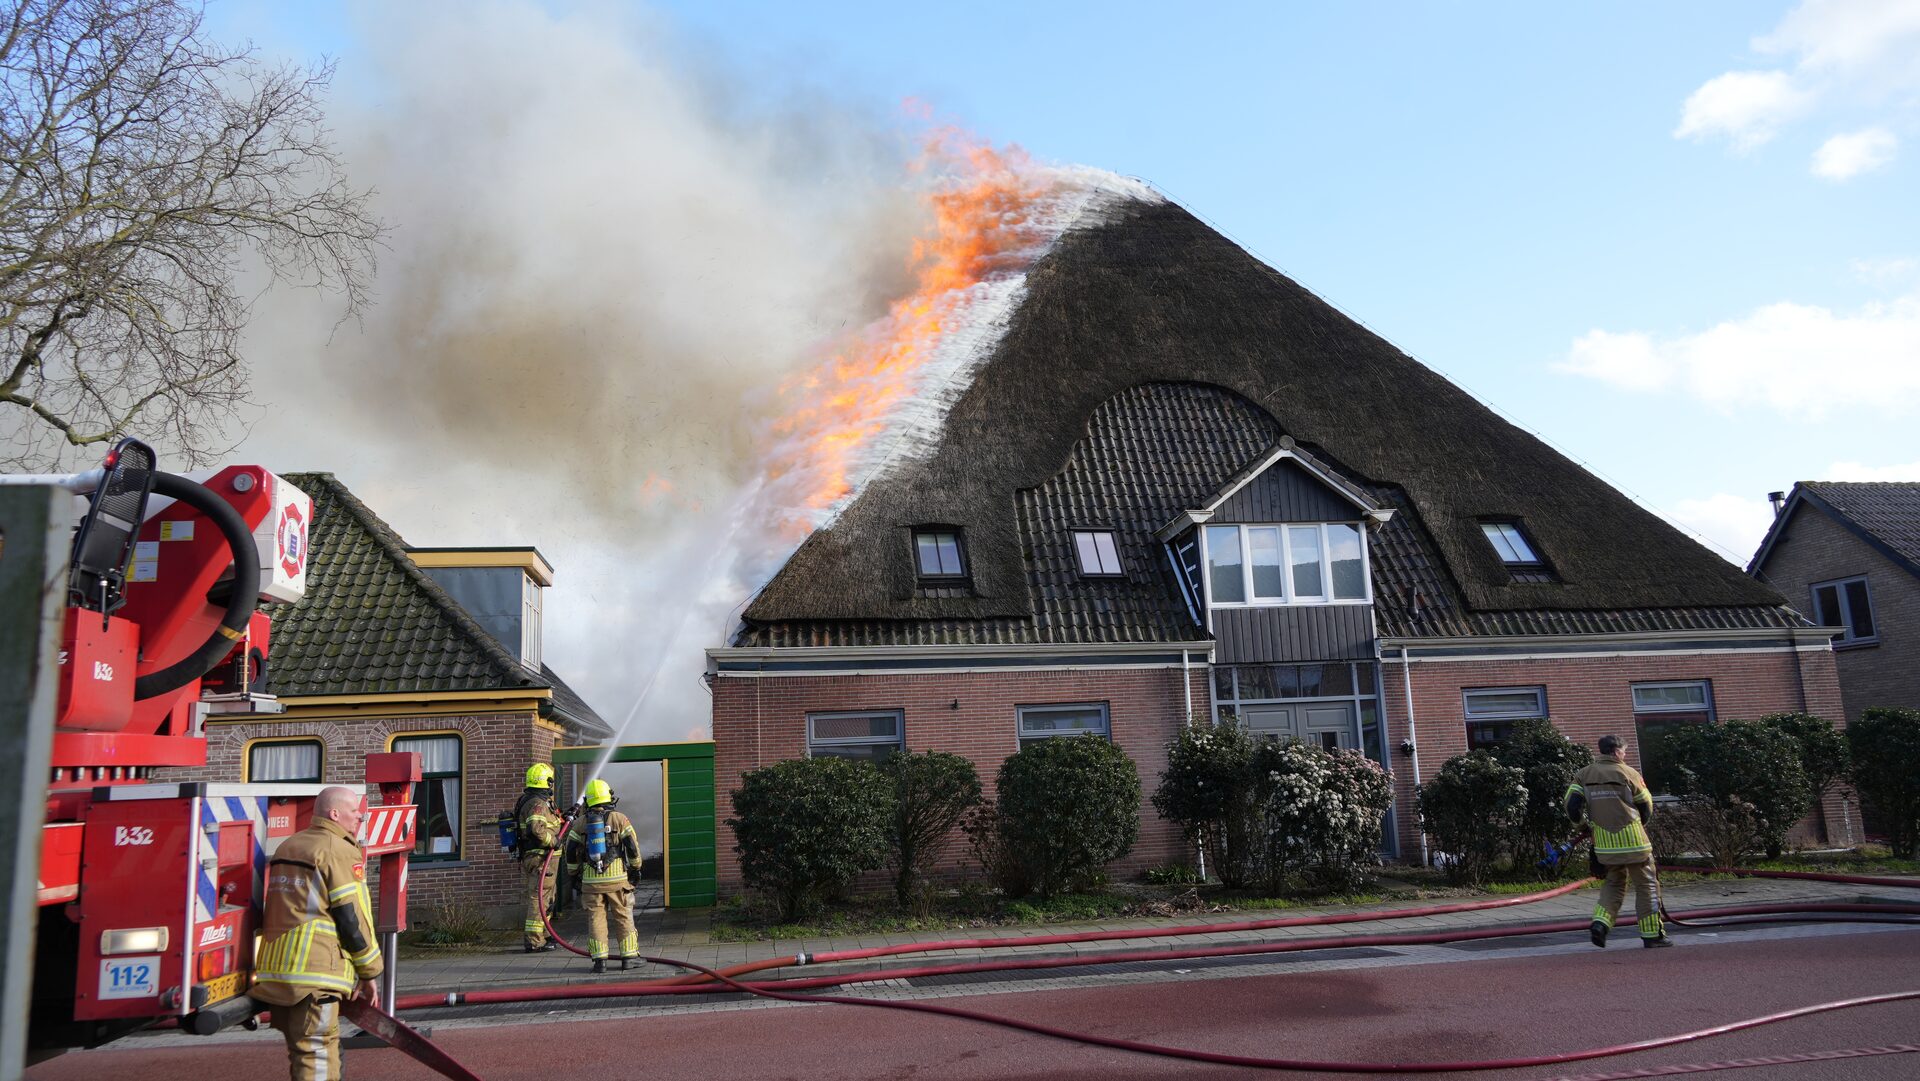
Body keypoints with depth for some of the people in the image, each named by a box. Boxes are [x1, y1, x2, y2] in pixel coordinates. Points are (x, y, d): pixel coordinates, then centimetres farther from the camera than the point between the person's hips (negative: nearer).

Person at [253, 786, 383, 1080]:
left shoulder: (287, 847, 21)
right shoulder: (340, 850, -7)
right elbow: (352, 918, -11)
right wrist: (368, 973, -1)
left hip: (273, 968, 9)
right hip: (315, 972, -9)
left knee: (301, 1053, 17)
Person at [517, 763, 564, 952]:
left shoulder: (528, 801, 16)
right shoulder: (538, 803, -19)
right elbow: (537, 829, -34)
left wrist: (563, 818, 27)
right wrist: (553, 841, -22)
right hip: (541, 860, -11)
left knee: (546, 899, 20)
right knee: (539, 899, -6)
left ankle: (543, 936, 30)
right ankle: (535, 942, -3)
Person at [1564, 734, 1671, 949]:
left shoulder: (1584, 775, 4)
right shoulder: (1629, 773, -6)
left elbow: (1572, 804, -4)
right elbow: (1646, 806, 3)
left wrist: (1583, 822, 14)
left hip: (1604, 843, 5)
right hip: (1632, 840, -4)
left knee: (1614, 883, 18)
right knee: (1646, 885, 9)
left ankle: (1600, 922, 0)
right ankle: (1651, 934, 13)